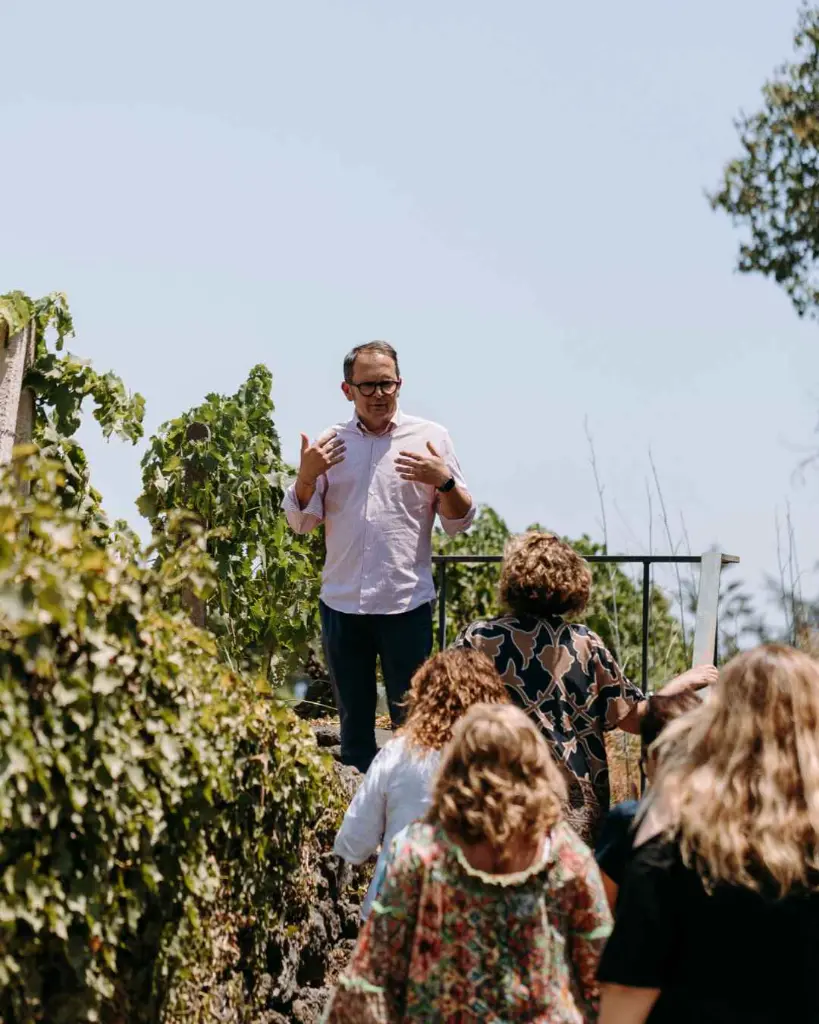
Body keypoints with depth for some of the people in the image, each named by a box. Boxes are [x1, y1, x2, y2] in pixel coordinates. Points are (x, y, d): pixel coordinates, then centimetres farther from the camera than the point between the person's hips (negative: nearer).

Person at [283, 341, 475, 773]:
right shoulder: (328, 443, 9)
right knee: (353, 720, 11)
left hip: (407, 603, -2)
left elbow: (460, 520, 3)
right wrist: (306, 475, -10)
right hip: (342, 603, 3)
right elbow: (301, 520, 8)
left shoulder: (429, 437, 3)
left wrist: (444, 481, -16)